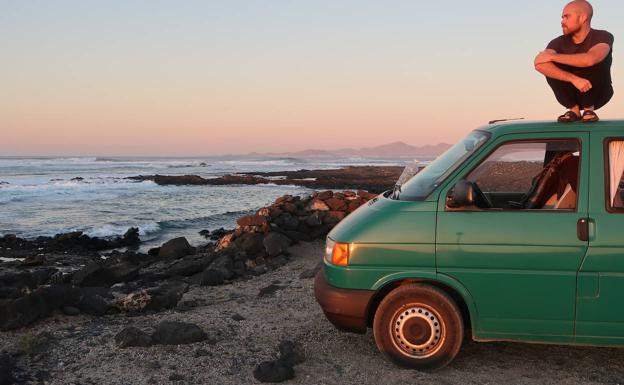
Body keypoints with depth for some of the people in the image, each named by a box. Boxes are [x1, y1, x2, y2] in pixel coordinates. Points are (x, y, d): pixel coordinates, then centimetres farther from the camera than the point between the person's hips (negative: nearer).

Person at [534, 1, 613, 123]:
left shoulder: (603, 37, -16)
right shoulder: (559, 42, -9)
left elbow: (590, 59, -41)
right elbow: (539, 64, -31)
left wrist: (552, 56, -30)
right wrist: (574, 79, -42)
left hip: (597, 94, -2)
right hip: (571, 95, 3)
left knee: (597, 62, -30)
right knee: (548, 67, -23)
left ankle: (589, 109, -12)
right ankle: (574, 109, -11)